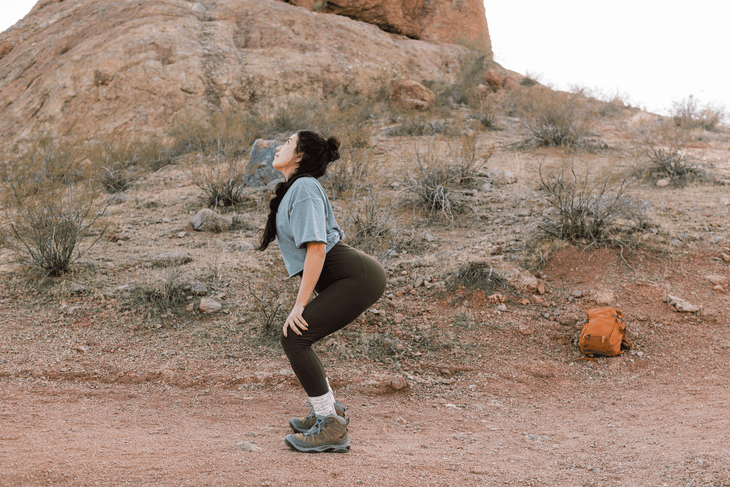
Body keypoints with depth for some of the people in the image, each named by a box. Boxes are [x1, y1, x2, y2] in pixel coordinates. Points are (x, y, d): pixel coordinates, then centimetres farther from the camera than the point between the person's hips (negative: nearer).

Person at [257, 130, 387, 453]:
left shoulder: (304, 188, -11)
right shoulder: (293, 189, 20)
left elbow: (316, 248, -20)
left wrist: (300, 305, -17)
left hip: (357, 277, -10)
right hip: (353, 277, 10)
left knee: (294, 337, -13)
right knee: (294, 337, 14)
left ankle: (331, 428, -7)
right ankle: (327, 411, 27)